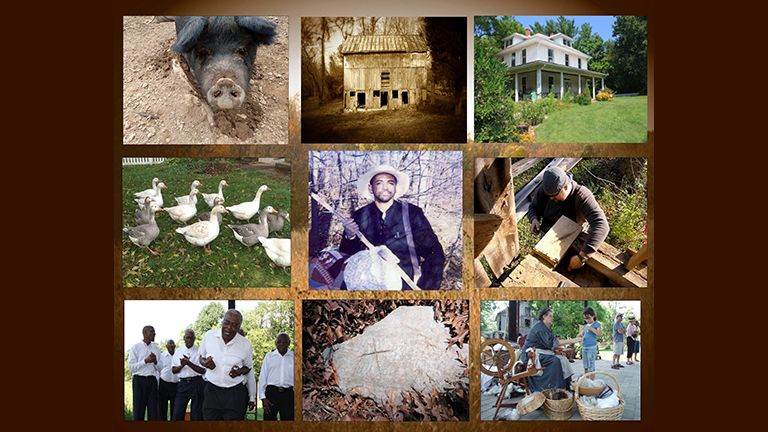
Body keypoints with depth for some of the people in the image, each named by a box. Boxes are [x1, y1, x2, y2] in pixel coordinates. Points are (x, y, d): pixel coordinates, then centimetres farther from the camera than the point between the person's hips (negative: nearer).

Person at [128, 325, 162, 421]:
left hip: (152, 380, 3)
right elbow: (131, 367, -4)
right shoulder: (135, 348, 2)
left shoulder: (156, 349, 14)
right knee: (138, 409, -2)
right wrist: (145, 361, -13)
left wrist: (155, 362, -5)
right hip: (139, 380, -3)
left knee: (153, 409, -1)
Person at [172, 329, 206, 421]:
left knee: (196, 414, 2)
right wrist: (182, 365, -12)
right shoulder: (178, 351, 12)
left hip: (196, 383, -3)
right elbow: (173, 370, 8)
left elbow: (203, 371, -7)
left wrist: (189, 363, -16)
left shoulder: (200, 351, 0)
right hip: (183, 383, 3)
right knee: (177, 413, -1)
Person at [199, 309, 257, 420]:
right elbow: (201, 357, 13)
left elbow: (249, 369, 11)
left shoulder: (246, 345, -4)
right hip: (212, 391, 2)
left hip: (235, 394, -1)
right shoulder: (209, 335, -1)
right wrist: (205, 363, -9)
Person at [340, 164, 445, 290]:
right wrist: (350, 237, -8)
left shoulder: (413, 213, 3)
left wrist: (425, 288, -4)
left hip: (408, 284, -1)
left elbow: (435, 254, 6)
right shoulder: (359, 216, 7)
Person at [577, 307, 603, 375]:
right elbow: (580, 335, 20)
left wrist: (591, 328, -21)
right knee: (585, 367, 9)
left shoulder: (597, 325, -2)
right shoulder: (584, 326, 16)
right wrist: (580, 335, -4)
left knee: (591, 368, -6)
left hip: (592, 348, -6)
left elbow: (600, 334, -17)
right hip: (584, 348, 6)